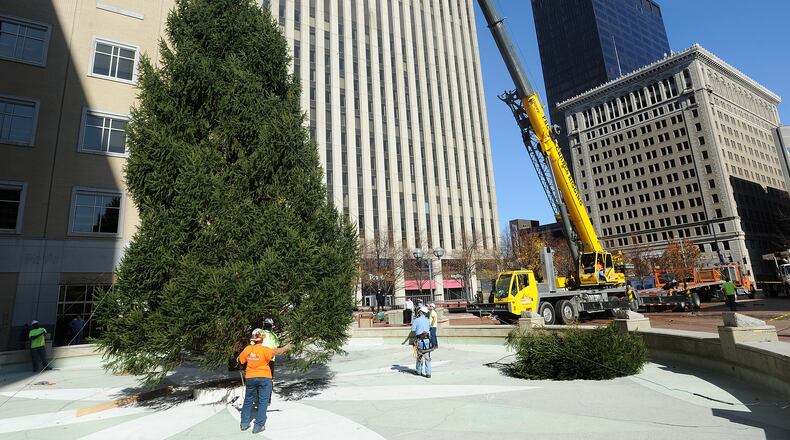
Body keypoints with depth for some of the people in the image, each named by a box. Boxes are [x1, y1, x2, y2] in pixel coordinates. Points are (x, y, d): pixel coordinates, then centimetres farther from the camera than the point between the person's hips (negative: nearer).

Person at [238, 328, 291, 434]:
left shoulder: (247, 349, -3)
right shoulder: (264, 349, -18)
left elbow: (240, 359, 10)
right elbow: (276, 351, -27)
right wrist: (286, 347, -12)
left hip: (250, 377, 5)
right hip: (264, 378, -4)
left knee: (248, 400, 19)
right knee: (263, 401, 4)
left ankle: (244, 423, 25)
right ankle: (258, 426, 3)